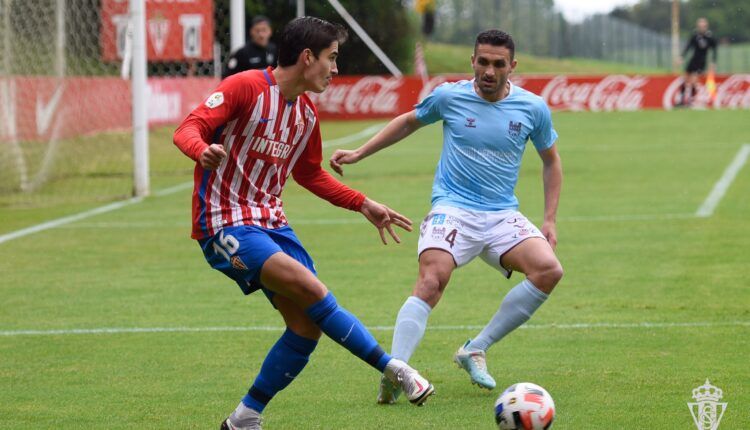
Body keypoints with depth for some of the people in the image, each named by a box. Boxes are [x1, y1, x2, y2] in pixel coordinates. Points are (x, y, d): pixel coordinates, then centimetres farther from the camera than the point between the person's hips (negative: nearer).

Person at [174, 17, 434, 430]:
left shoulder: (306, 114, 11)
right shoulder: (246, 87, -12)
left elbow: (311, 175, 26)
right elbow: (187, 130, -19)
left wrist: (364, 205, 19)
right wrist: (202, 150, -41)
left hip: (270, 221, 8)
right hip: (224, 224, -8)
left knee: (307, 326, -3)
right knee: (310, 288, -25)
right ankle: (393, 368, -16)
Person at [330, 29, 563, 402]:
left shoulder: (533, 108, 1)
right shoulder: (449, 96, -1)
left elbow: (551, 161, 16)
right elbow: (410, 121, 18)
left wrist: (549, 221, 9)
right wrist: (358, 153, 15)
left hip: (503, 216, 2)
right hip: (452, 209, -2)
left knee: (549, 270, -22)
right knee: (431, 280, -29)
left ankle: (476, 350, -9)